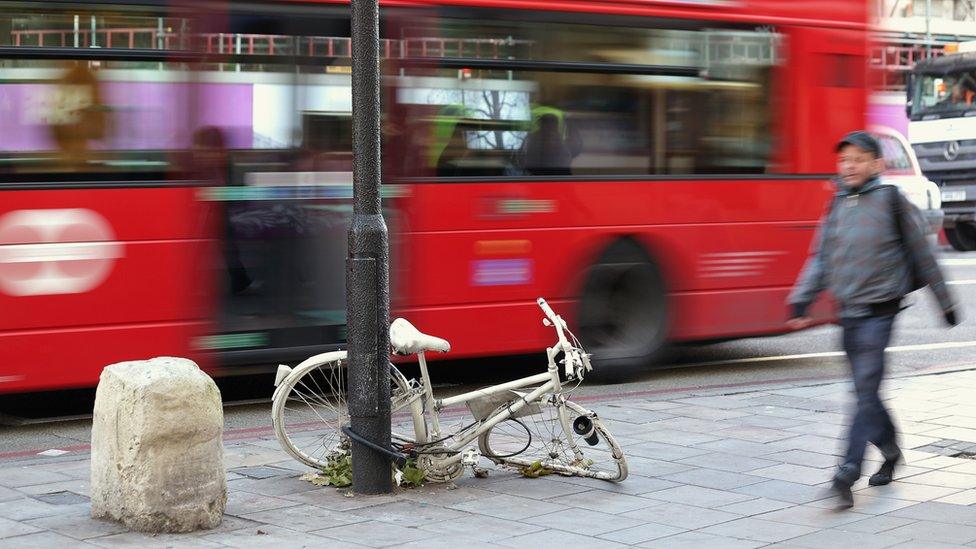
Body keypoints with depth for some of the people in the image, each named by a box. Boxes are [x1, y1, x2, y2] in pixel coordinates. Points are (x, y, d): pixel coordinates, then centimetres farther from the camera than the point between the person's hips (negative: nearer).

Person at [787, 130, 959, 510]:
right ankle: (890, 451, 34)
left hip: (879, 311, -6)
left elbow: (921, 253, 2)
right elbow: (822, 258, 13)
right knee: (865, 390, 13)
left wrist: (945, 303, 8)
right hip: (848, 312, 6)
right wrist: (800, 302, 3)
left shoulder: (890, 200, -5)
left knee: (866, 389, -11)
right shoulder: (838, 204, 9)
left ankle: (847, 475, -15)